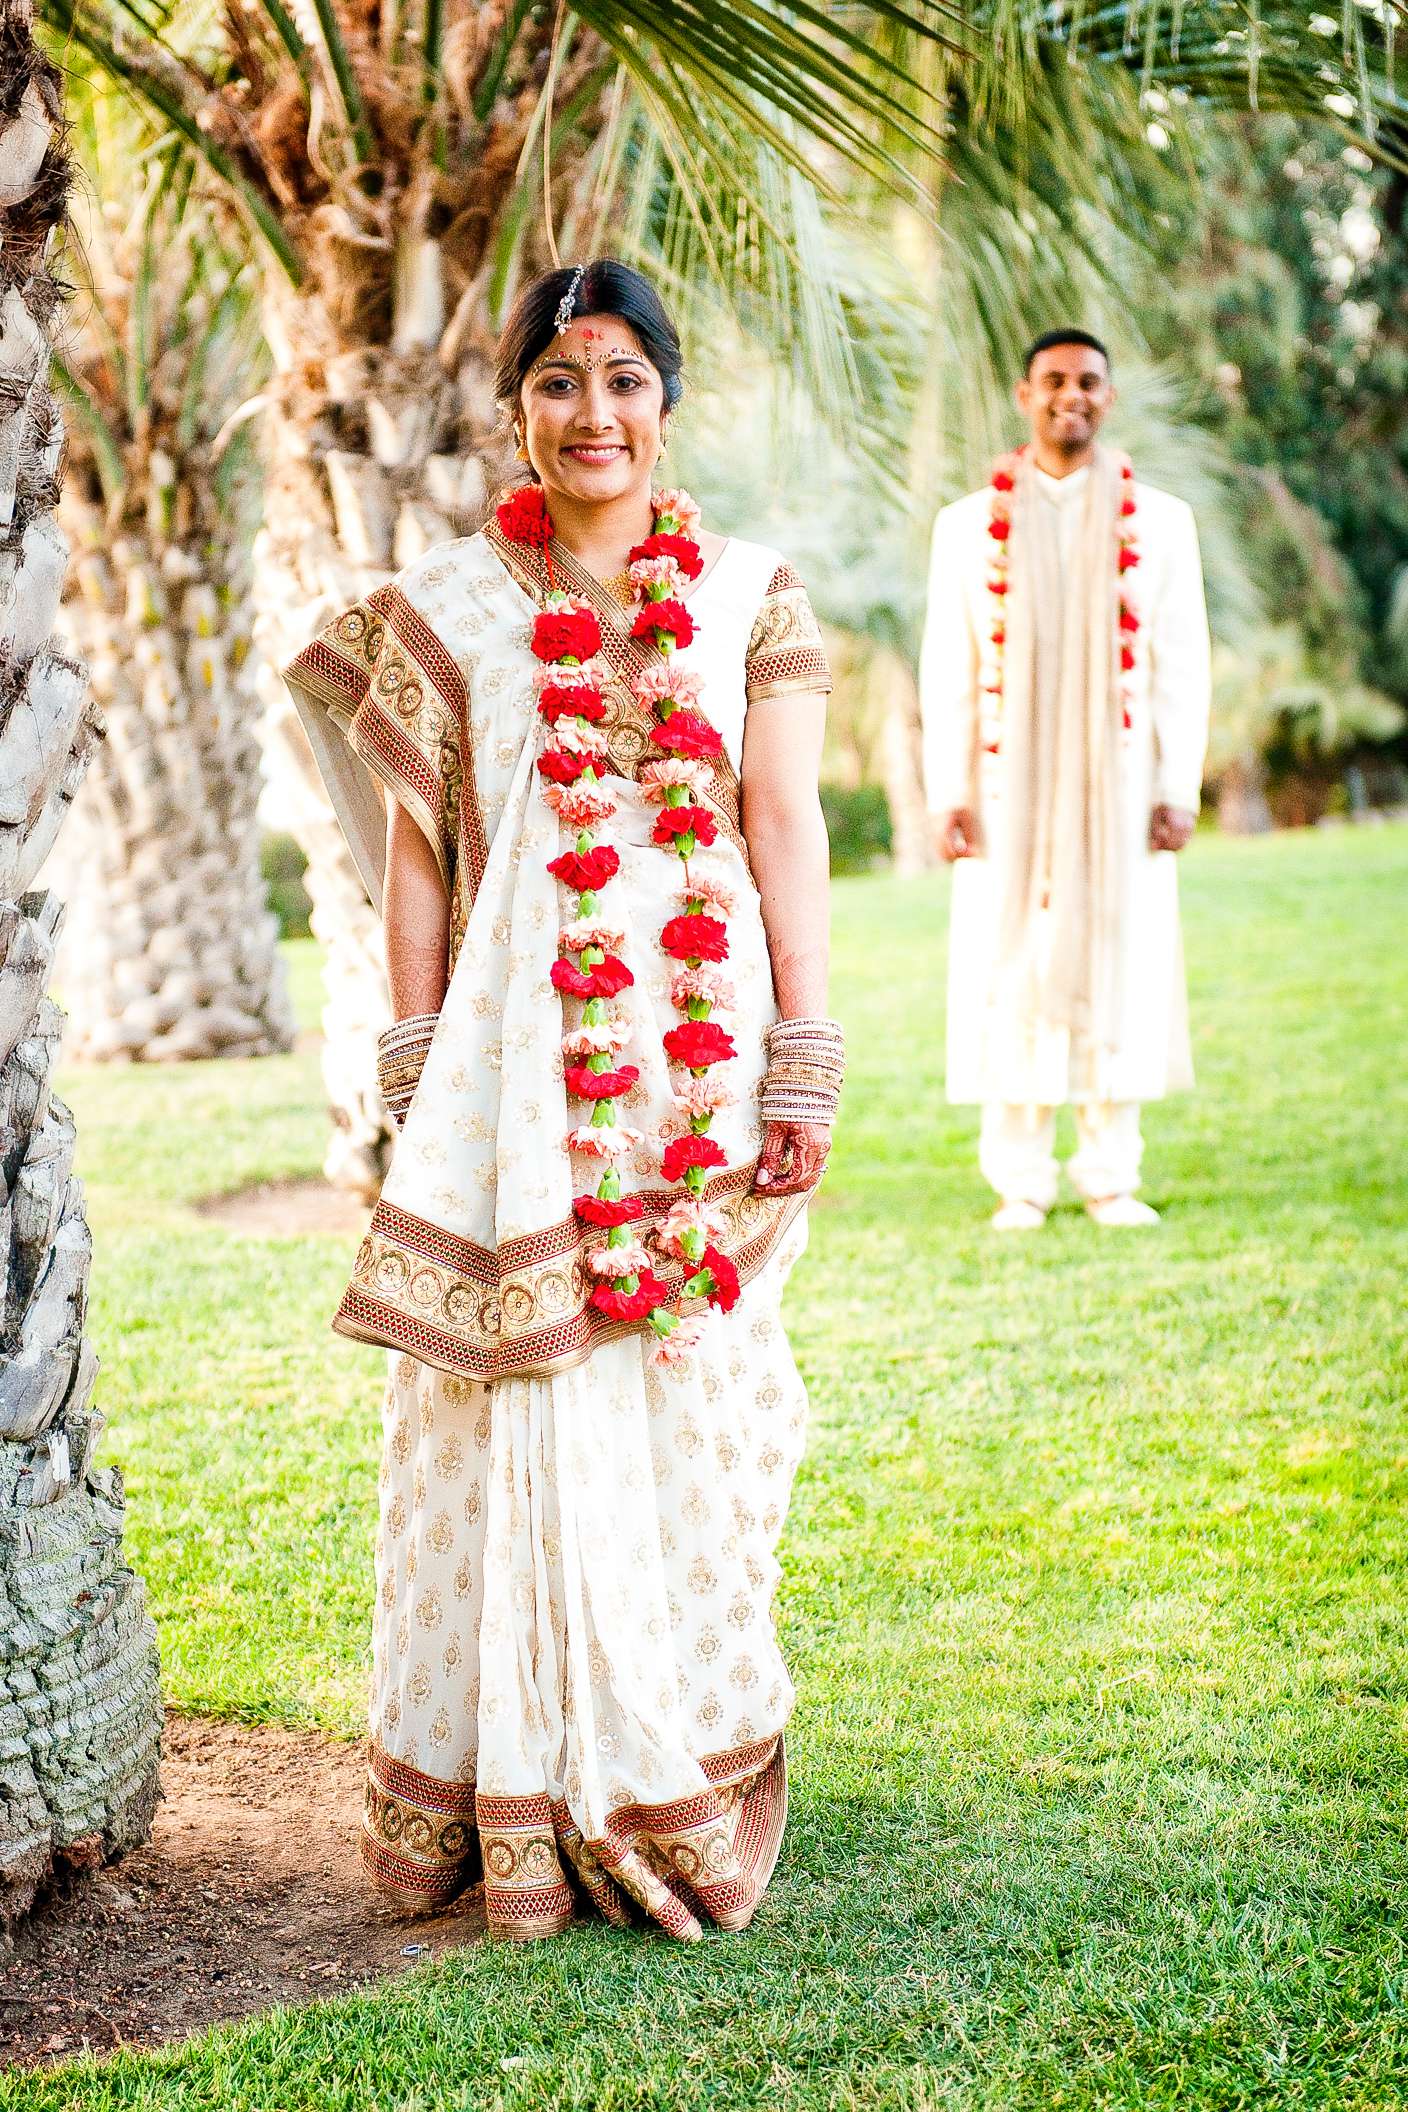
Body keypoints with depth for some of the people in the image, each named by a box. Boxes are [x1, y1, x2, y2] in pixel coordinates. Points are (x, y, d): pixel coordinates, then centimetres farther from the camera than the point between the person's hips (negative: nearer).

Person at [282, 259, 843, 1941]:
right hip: (510, 1069, -1)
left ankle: (682, 1785, 18)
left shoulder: (747, 599, 8)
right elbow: (412, 857, 5)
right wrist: (417, 1085, 0)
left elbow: (786, 837, 4)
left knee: (696, 1415, 5)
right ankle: (521, 1802, 10)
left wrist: (802, 1073, -2)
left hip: (699, 1054, 1)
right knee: (521, 1415, -1)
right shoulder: (447, 610, 6)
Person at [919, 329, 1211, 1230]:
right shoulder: (969, 526, 6)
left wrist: (1179, 791, -4)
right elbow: (948, 671, 4)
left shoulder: (1160, 522, 5)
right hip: (1010, 784, 0)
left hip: (1118, 784, 0)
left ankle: (1112, 1176, 9)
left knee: (1119, 964, 1)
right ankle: (1021, 1181, 7)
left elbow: (1183, 665, 4)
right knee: (1012, 974, 0)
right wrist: (949, 794, -3)